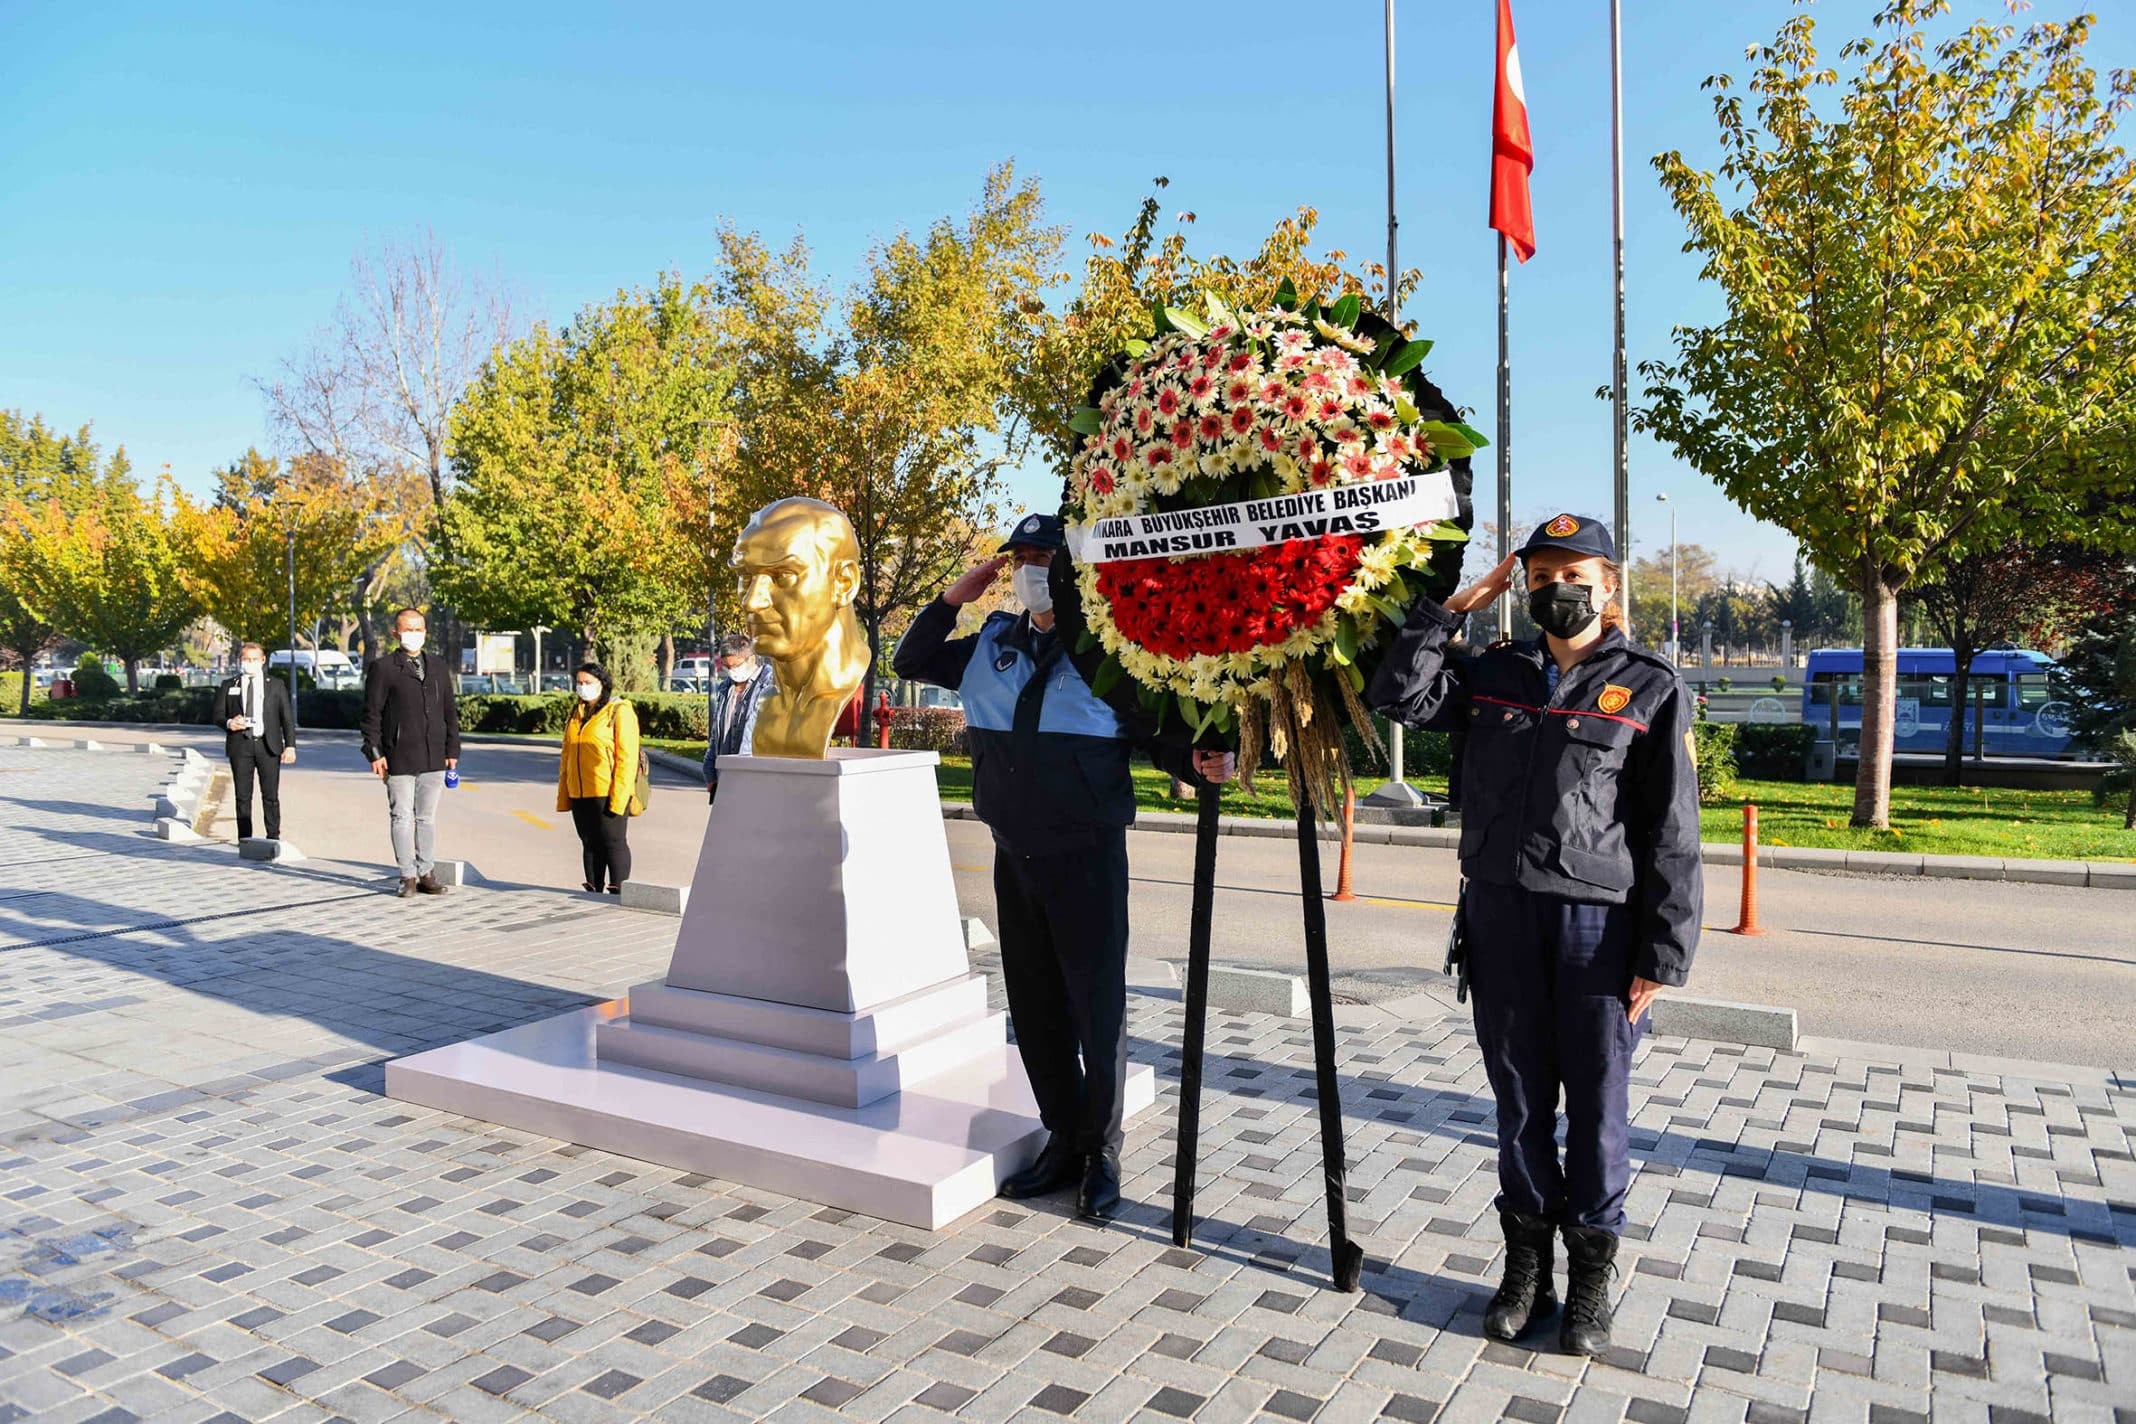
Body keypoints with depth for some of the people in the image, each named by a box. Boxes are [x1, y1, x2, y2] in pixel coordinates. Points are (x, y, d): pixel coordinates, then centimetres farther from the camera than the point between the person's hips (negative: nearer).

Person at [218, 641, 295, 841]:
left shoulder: (276, 685, 11)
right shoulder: (228, 686, 12)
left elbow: (287, 718, 7)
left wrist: (290, 746, -3)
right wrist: (228, 723, -12)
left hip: (268, 746, -1)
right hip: (240, 746, 1)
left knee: (271, 796, 0)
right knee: (243, 796, 2)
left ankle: (273, 838, 6)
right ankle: (245, 840, 7)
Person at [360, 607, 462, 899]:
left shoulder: (438, 666, 13)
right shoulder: (382, 668, 0)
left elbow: (450, 711, 15)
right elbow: (371, 714, -2)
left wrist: (452, 749, 10)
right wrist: (374, 752, -8)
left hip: (433, 757, 4)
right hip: (399, 759, -4)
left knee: (427, 818, 10)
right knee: (402, 818, 0)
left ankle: (427, 874, 17)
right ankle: (408, 877, 8)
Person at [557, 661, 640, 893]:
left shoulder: (619, 712, -6)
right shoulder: (576, 714, 16)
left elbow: (626, 758, -12)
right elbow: (567, 757, 20)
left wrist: (618, 798, -18)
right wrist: (563, 795, 14)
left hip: (608, 794, -7)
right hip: (580, 795, 7)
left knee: (613, 843, -4)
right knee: (590, 844, 12)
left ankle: (618, 894, -1)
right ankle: (593, 892, 20)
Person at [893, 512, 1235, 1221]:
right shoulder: (993, 645, 8)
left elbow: (1156, 735, -6)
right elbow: (910, 661, 18)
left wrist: (1198, 764, -28)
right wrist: (955, 595, 5)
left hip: (1087, 856, -6)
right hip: (1015, 856, 6)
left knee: (1097, 1006, 2)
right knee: (1034, 1005, 13)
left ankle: (1100, 1153, 18)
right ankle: (1061, 1141, 27)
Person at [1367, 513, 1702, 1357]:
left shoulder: (1649, 689, 0)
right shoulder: (1494, 674, 11)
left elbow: (1671, 837, -2)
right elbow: (1399, 697, 3)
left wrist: (1661, 957, -7)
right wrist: (1455, 608, 2)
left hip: (1599, 921, -3)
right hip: (1500, 916, 3)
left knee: (1596, 1104, 7)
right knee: (1519, 1099, 11)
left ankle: (1591, 1274, 24)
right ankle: (1527, 1261, 26)